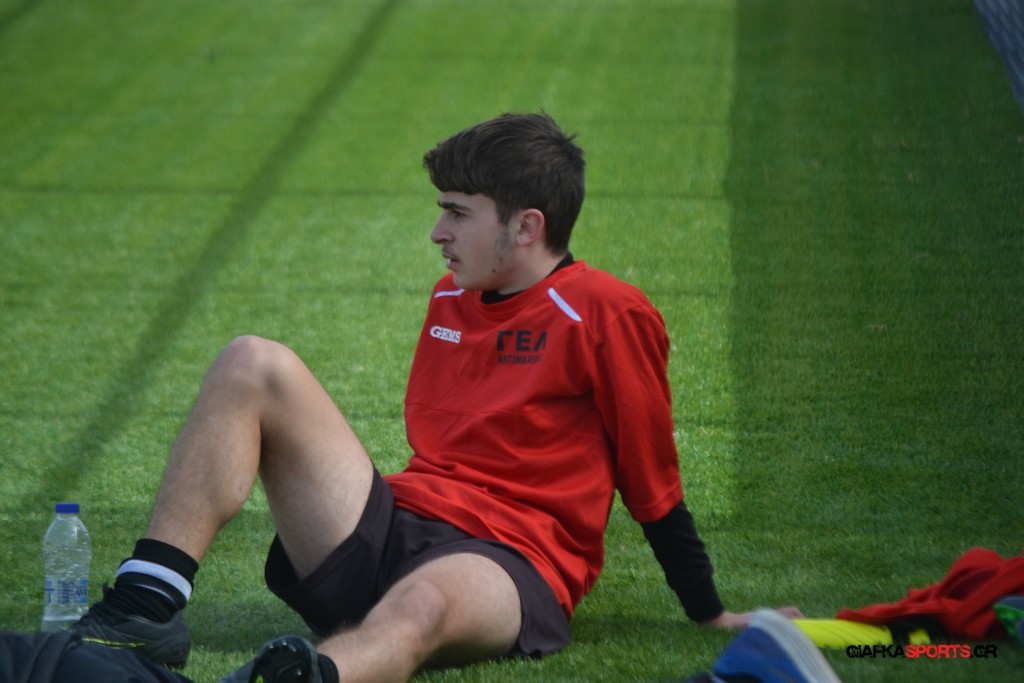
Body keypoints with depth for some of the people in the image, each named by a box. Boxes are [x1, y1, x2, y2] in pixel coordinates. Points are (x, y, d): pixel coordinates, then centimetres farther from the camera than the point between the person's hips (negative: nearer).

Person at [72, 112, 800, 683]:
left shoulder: (605, 313, -4)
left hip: (505, 567, -7)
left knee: (422, 605, -45)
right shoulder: (450, 298, 18)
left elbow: (652, 485, -1)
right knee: (254, 365, -10)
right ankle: (143, 612, -24)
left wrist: (713, 615, 2)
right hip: (391, 532, 7)